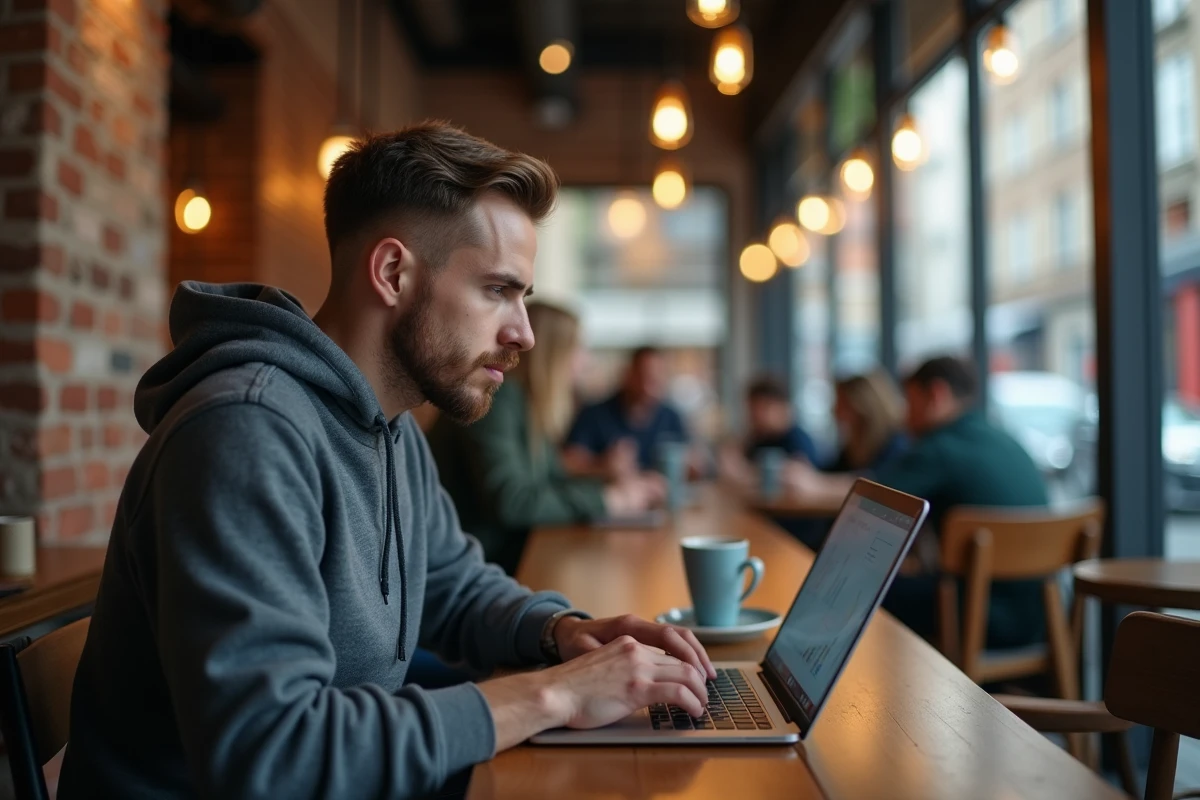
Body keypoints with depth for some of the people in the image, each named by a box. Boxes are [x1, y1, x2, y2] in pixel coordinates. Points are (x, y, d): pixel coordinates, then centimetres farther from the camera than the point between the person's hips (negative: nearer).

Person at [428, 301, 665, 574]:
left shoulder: (533, 408, 6)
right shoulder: (499, 400, -19)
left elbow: (552, 481, 14)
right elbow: (509, 501, -26)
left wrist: (613, 487, -1)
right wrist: (605, 500, -19)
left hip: (506, 547, 8)